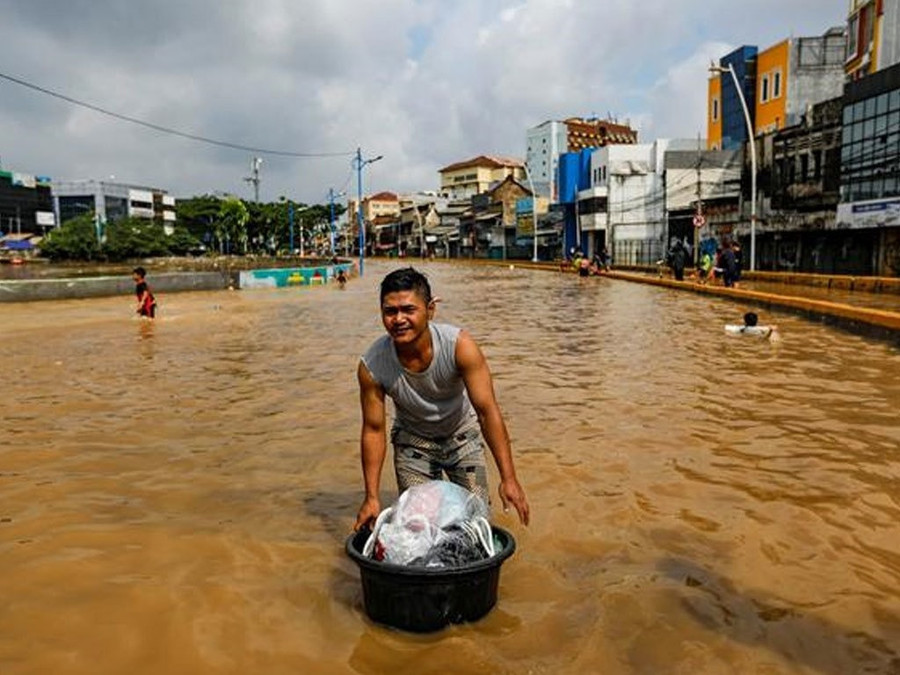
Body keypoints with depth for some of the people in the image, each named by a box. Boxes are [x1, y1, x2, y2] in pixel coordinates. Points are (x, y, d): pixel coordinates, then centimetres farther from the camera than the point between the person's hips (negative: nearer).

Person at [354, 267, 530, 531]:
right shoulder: (371, 366, -28)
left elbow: (487, 411, -31)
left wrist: (508, 478, -35)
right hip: (412, 440, 0)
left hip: (461, 435, 0)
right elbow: (373, 430, -16)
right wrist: (372, 498, -16)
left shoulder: (459, 345, -32)